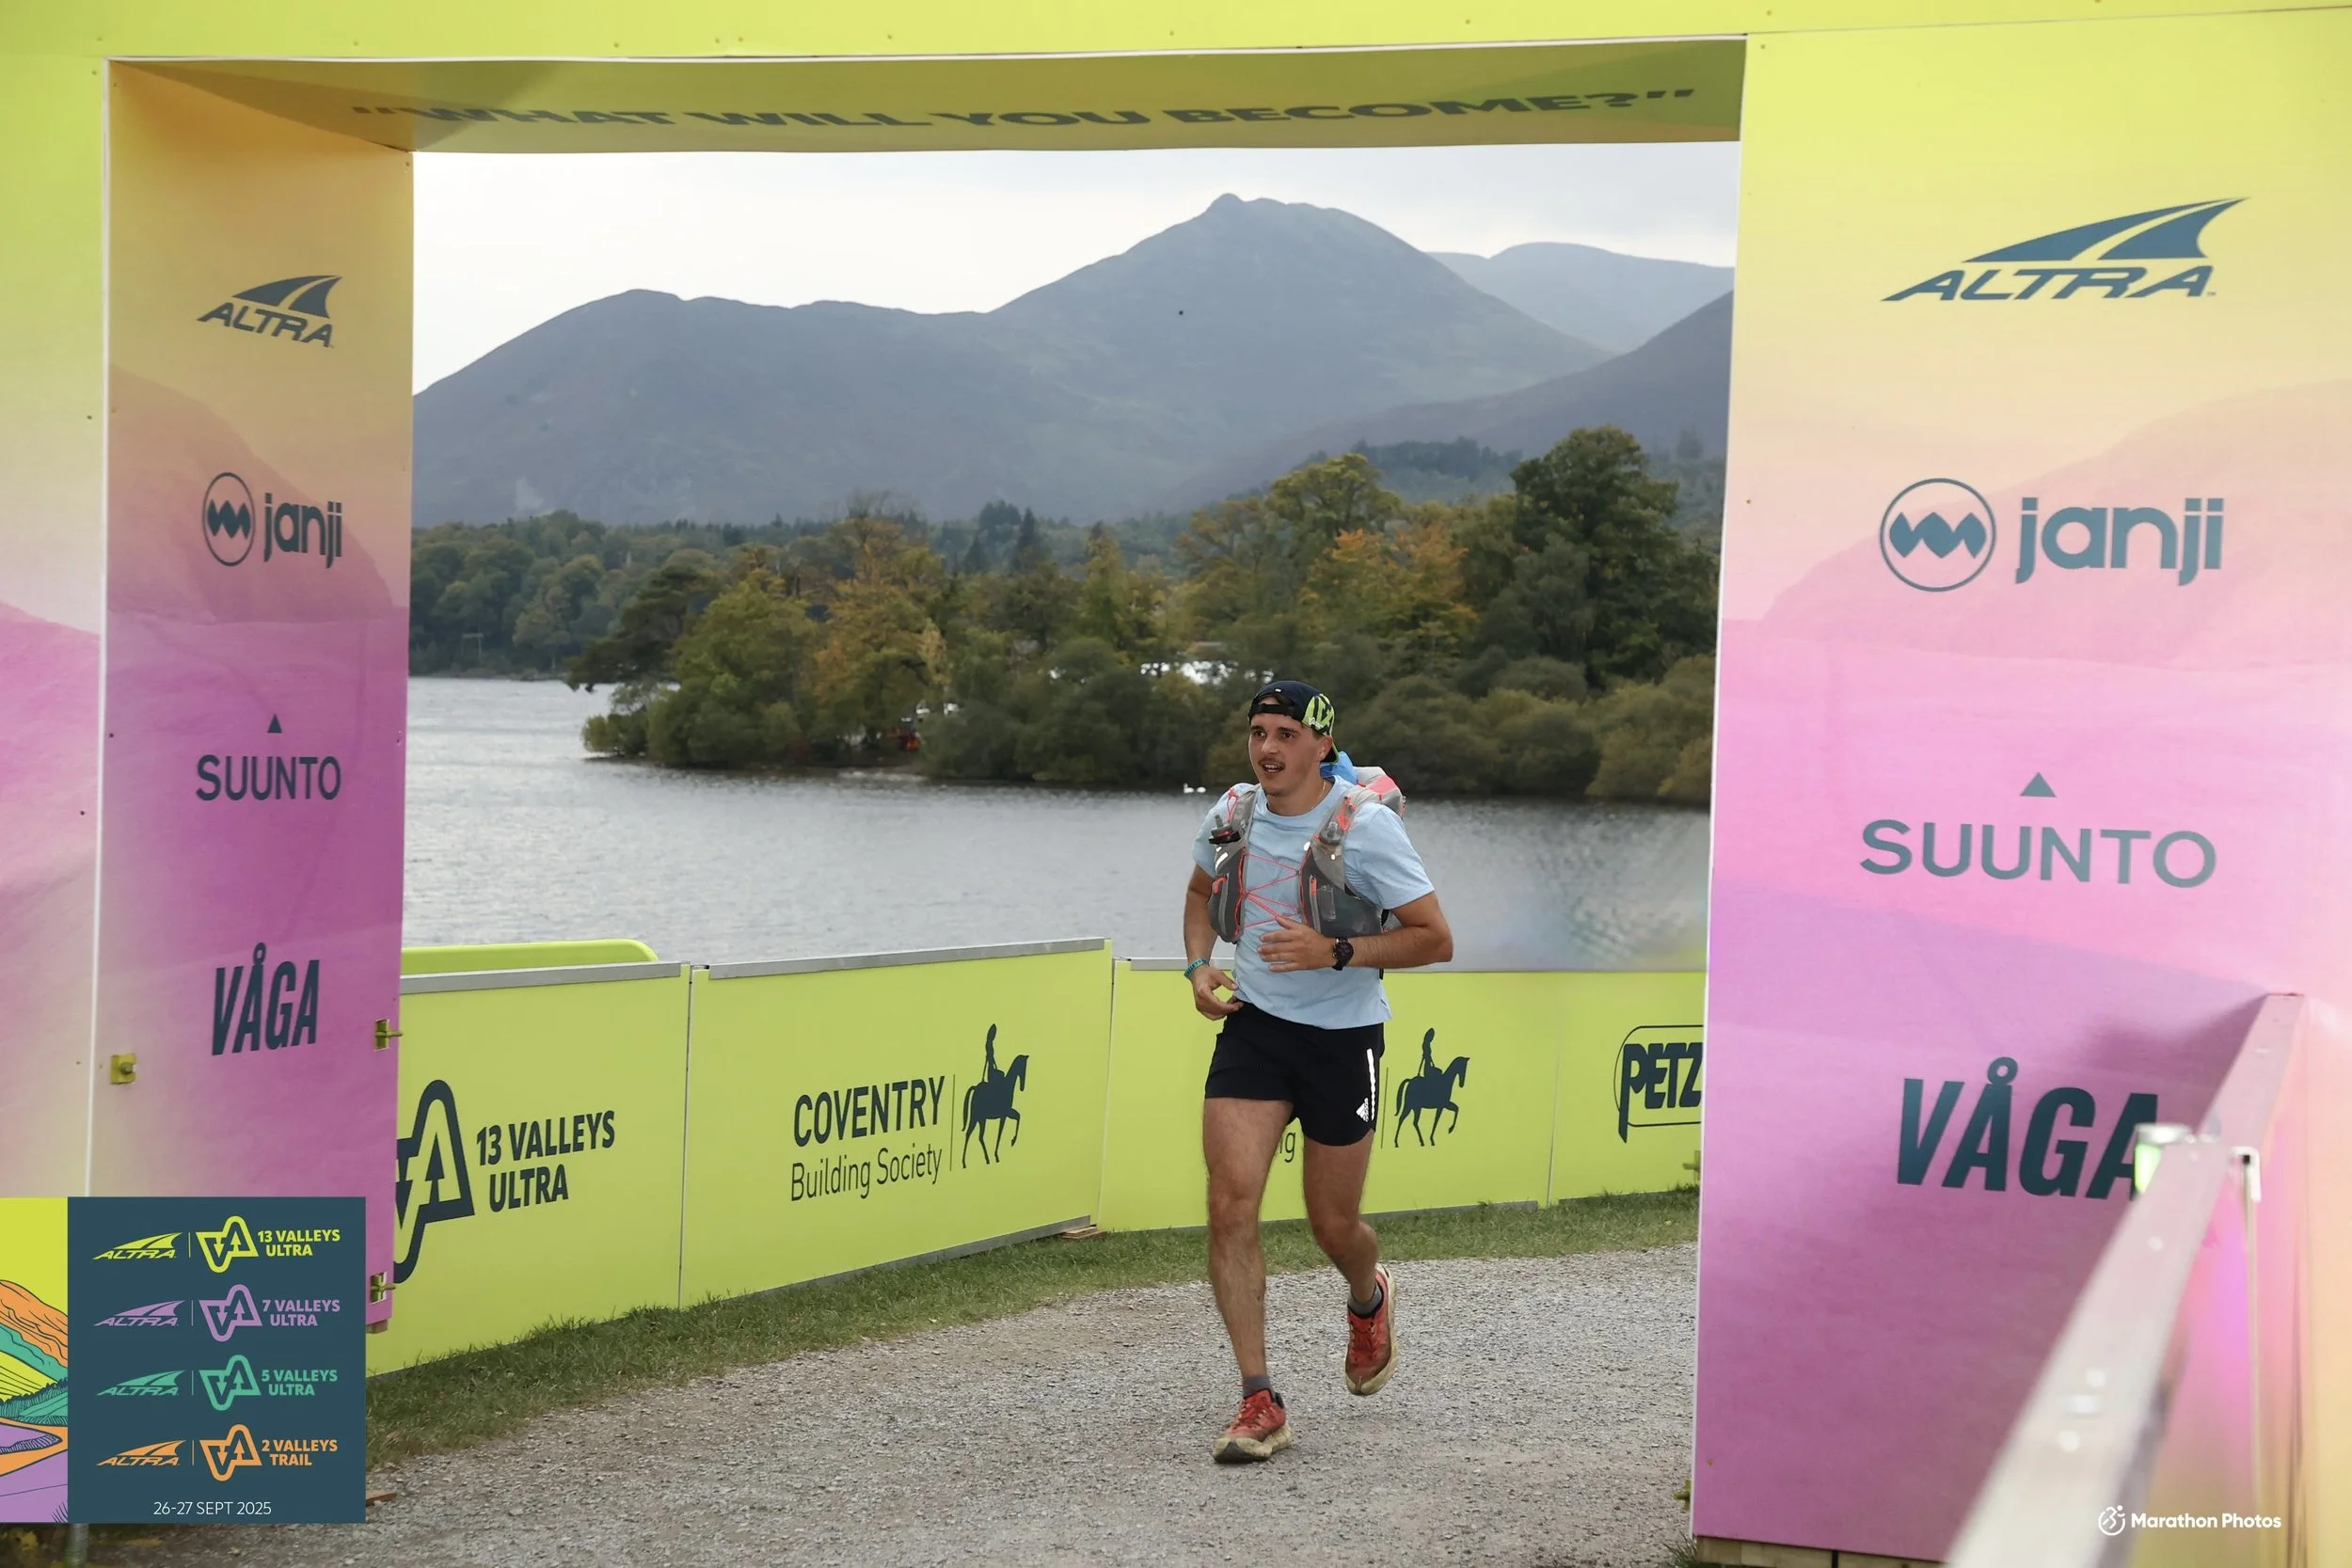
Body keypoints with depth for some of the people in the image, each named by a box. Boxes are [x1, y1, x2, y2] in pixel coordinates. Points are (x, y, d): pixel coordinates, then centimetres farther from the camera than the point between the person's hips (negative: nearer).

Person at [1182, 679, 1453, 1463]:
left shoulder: (1364, 826, -14)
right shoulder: (1232, 816, 0)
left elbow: (1435, 938, -12)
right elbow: (1202, 891, 22)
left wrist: (1335, 952, -24)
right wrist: (1200, 965, 3)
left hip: (1342, 1039, -3)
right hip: (1253, 1025, 3)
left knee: (1334, 1226, 8)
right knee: (1230, 1204, -13)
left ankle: (1368, 1300, 47)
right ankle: (1260, 1404, -7)